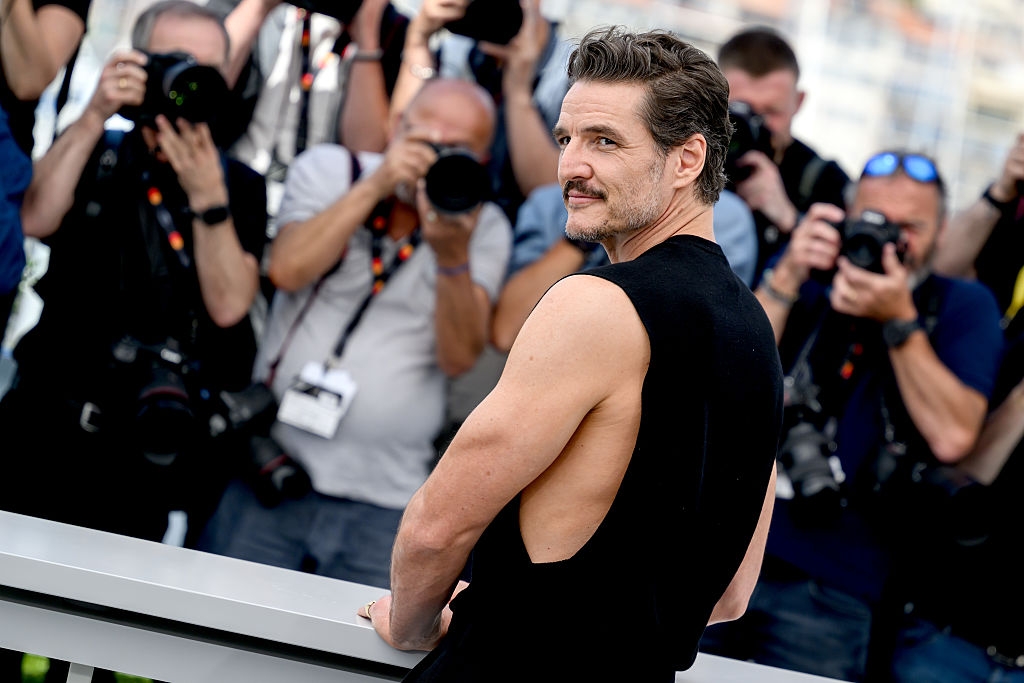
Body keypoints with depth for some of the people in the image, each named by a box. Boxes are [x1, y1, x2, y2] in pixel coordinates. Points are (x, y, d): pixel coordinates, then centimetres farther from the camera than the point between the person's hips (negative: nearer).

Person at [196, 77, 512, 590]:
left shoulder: (484, 227, 6)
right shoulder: (329, 170, 6)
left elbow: (459, 356, -6)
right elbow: (287, 270, -12)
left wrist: (453, 253, -19)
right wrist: (375, 185, -14)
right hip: (267, 471, 0)